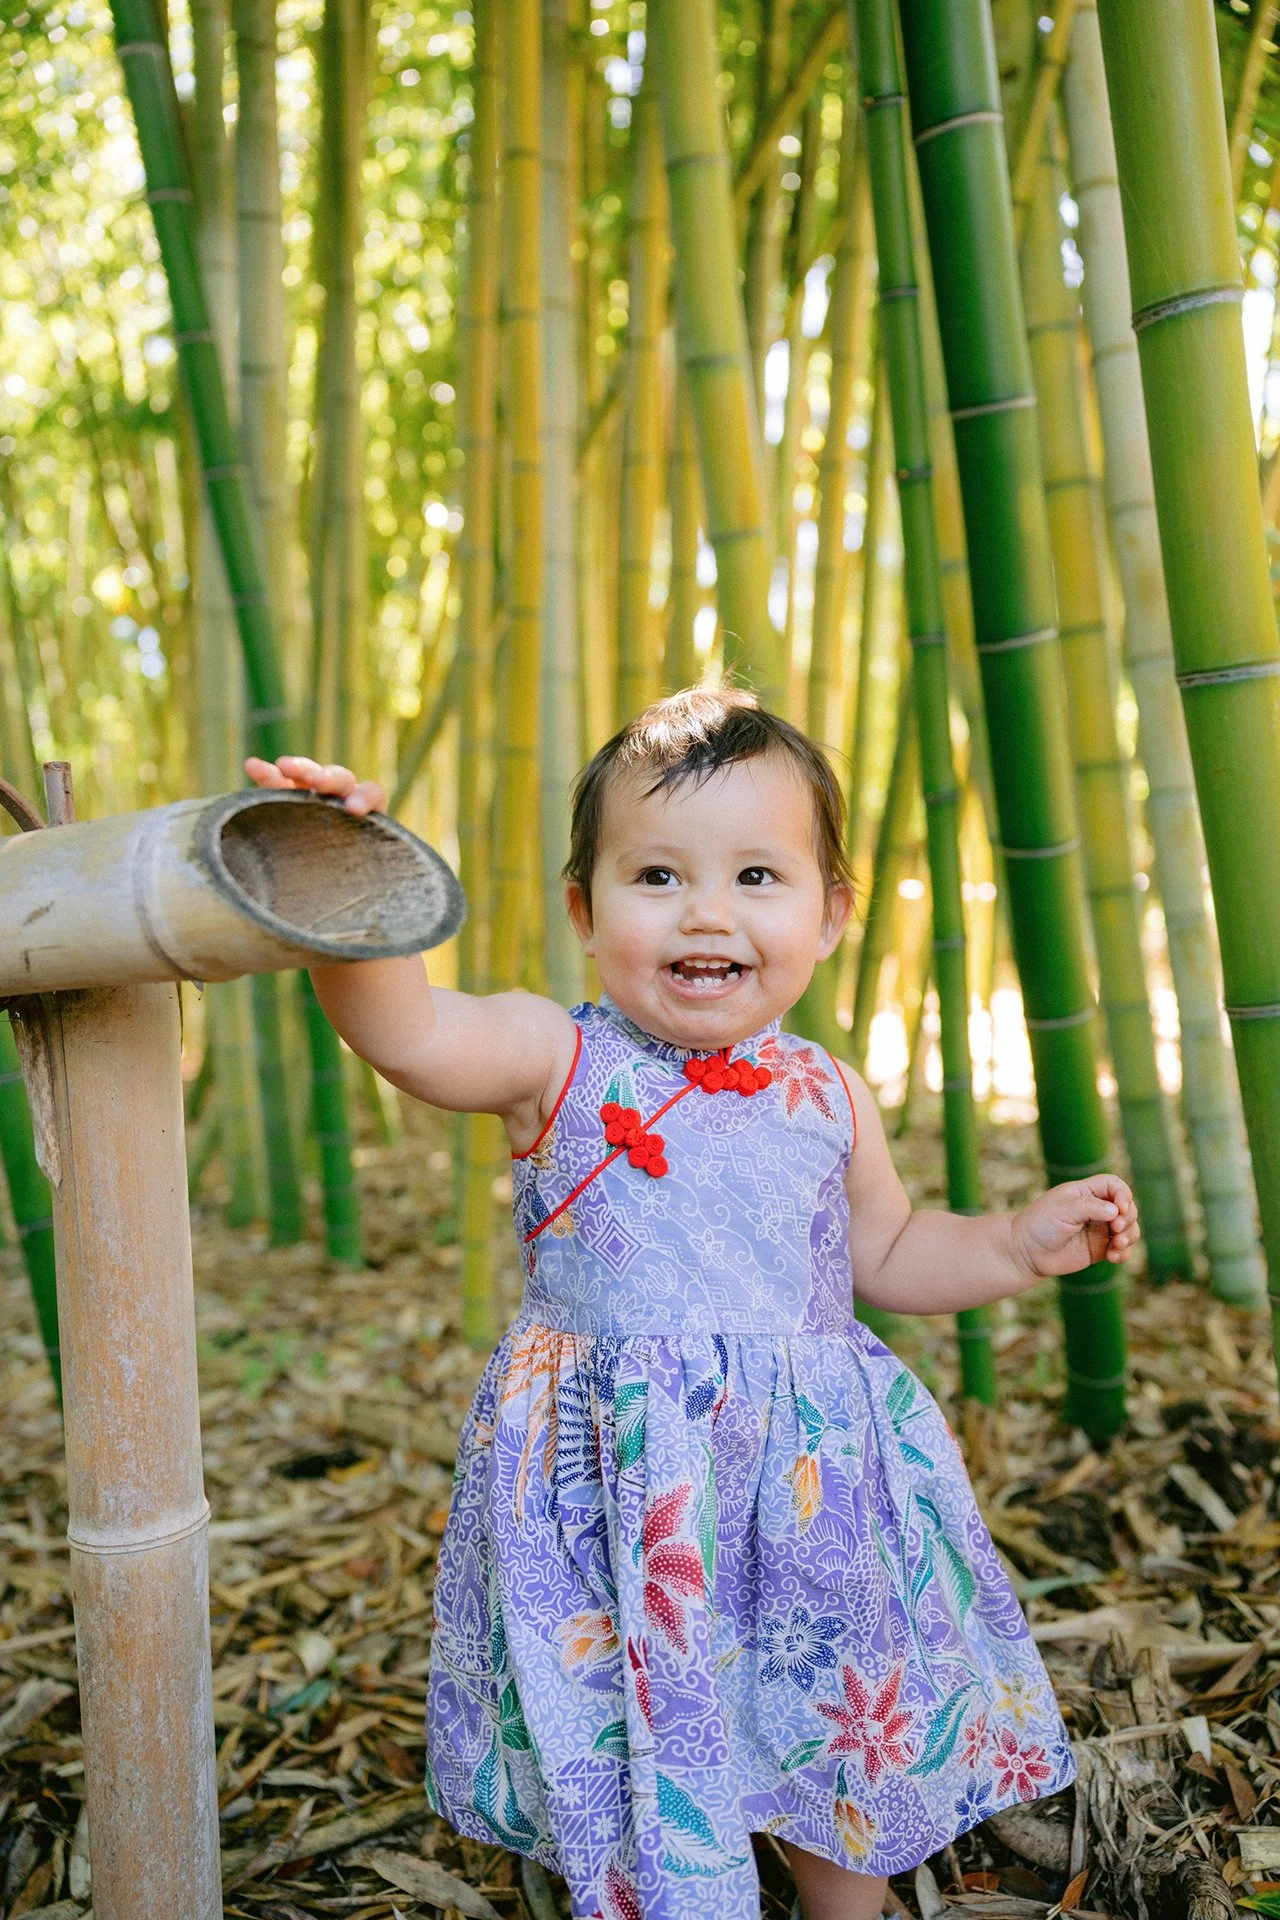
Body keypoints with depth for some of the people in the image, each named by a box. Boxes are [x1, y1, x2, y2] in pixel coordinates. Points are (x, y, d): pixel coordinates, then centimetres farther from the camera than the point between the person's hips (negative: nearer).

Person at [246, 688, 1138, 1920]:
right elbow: (406, 1031, -27)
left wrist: (1022, 1242, 5)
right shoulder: (558, 1062, -9)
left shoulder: (826, 1098, 3)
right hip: (613, 1485, -3)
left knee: (854, 1739, 19)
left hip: (817, 1485, 4)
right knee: (638, 1774, 10)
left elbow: (889, 1255, 17)